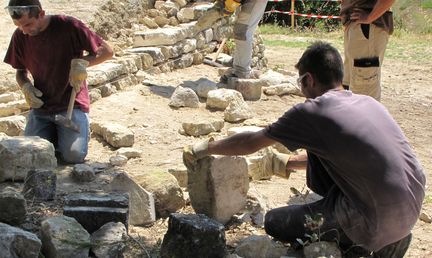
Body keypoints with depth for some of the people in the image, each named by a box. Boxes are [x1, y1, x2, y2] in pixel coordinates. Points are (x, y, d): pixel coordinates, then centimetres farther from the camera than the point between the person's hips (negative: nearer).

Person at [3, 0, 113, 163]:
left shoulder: (68, 26, -14)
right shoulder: (20, 36, -1)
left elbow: (107, 51, -9)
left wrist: (82, 62, -26)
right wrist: (26, 87, -7)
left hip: (72, 104, -3)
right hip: (40, 106, 4)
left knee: (74, 155, -20)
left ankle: (82, 130, 15)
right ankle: (53, 134, 19)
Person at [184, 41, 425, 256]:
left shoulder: (311, 112, -9)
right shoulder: (368, 102, 11)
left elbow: (251, 143, 4)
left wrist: (205, 148, 19)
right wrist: (287, 164, 36)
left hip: (381, 221, -7)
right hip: (413, 207, 7)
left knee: (275, 222, 8)